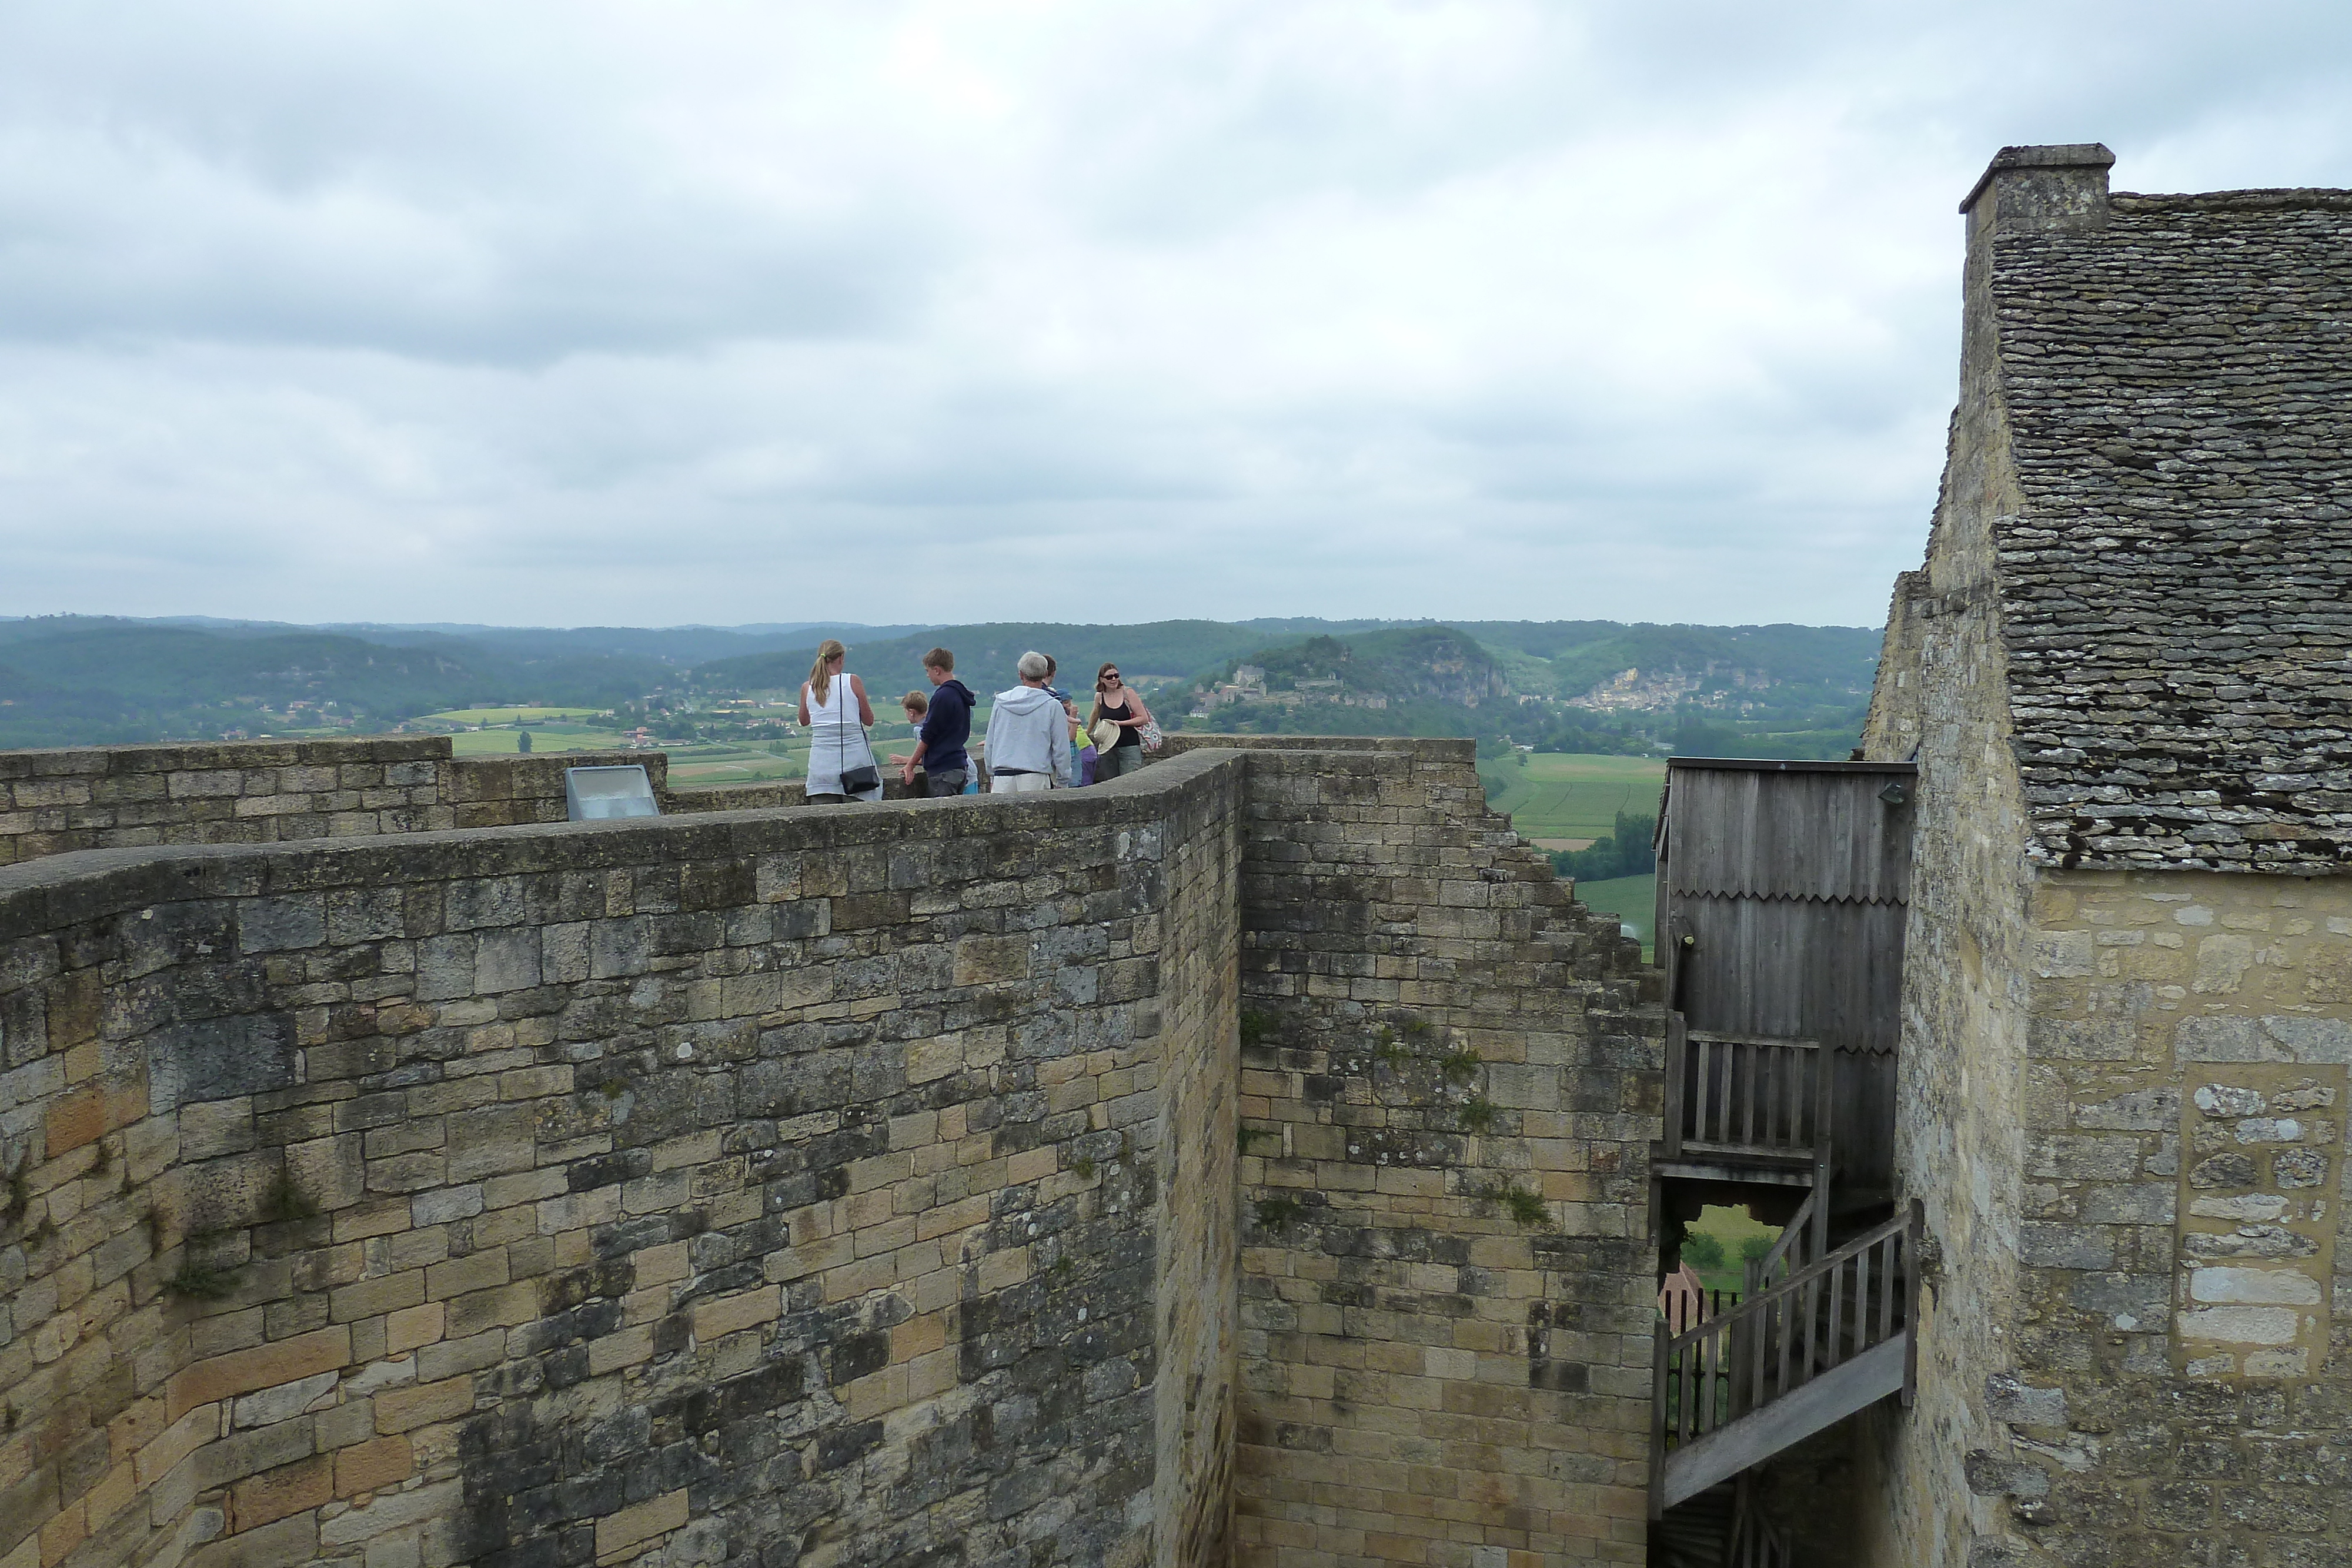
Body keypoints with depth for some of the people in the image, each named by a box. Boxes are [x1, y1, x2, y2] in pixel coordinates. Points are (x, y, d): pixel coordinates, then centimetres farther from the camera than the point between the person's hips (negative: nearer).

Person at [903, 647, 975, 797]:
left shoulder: (942, 696, -14)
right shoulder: (961, 694, 13)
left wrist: (910, 765, -1)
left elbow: (928, 736, -11)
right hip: (960, 767, 9)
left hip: (943, 770, -9)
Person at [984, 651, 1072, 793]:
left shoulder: (1001, 702, 8)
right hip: (1035, 779, -3)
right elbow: (1061, 749, 1)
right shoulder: (1052, 706, -2)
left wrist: (992, 776, 25)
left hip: (1002, 777, 3)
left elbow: (990, 744, 14)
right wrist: (1063, 783, 11)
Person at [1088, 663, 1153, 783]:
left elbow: (1144, 718, -7)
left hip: (1129, 747, -4)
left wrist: (1120, 723, -14)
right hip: (1107, 748, 4)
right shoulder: (1099, 696, 6)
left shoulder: (1127, 693, -5)